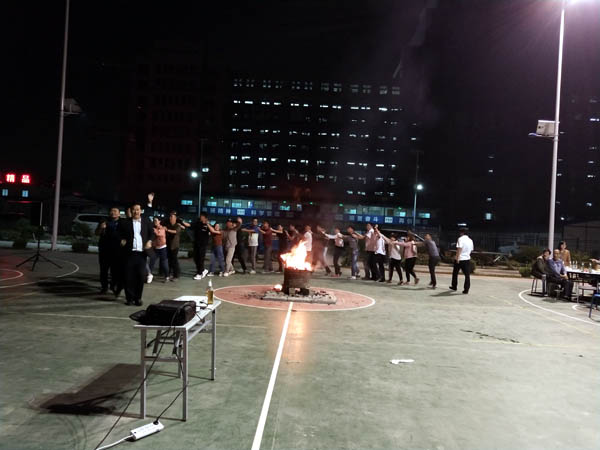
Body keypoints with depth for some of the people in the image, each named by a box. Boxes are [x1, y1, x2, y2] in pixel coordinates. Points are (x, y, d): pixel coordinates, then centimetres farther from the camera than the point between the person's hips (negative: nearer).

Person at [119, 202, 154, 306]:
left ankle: (138, 298, 11)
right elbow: (120, 233, 10)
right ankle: (129, 298, 11)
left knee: (141, 276, 1)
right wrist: (122, 240, -9)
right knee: (129, 276, 0)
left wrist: (149, 241, 0)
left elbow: (152, 233, 17)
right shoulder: (126, 222, 7)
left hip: (141, 253, 1)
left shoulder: (146, 223, 12)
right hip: (130, 253, -1)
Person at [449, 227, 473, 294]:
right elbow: (471, 250, 17)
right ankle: (466, 289, 0)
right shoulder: (470, 240, 11)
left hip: (459, 259, -5)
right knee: (467, 275, 4)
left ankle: (454, 286, 24)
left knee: (455, 273, 14)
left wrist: (458, 257, -22)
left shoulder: (461, 239, -9)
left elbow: (459, 248, -19)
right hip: (467, 259, 5)